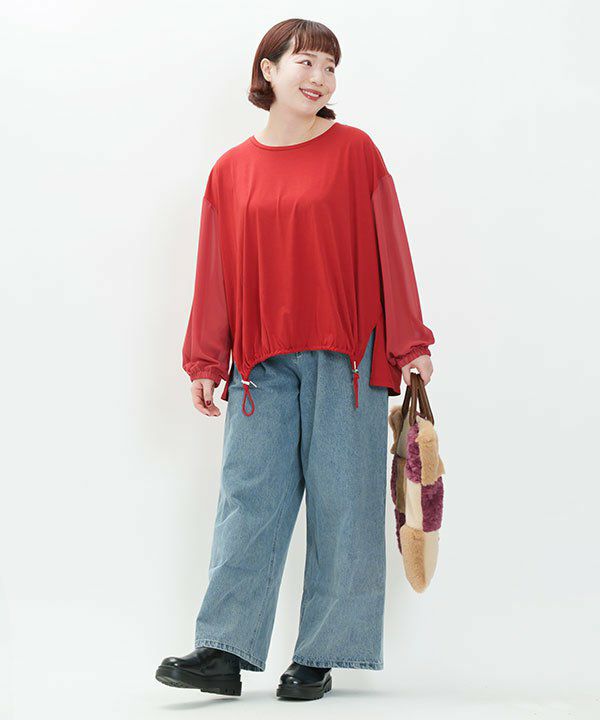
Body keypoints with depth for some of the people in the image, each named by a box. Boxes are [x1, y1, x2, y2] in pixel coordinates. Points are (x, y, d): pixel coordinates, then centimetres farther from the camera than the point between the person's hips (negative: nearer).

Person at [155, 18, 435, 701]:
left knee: (340, 500, 0)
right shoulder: (232, 170, 10)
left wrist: (410, 344, -1)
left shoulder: (354, 151, 4)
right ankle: (224, 652, 2)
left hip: (345, 356, -2)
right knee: (249, 496, -1)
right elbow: (216, 273, 10)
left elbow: (389, 249, 2)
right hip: (261, 358, 2)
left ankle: (319, 657, 9)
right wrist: (204, 363, 8)